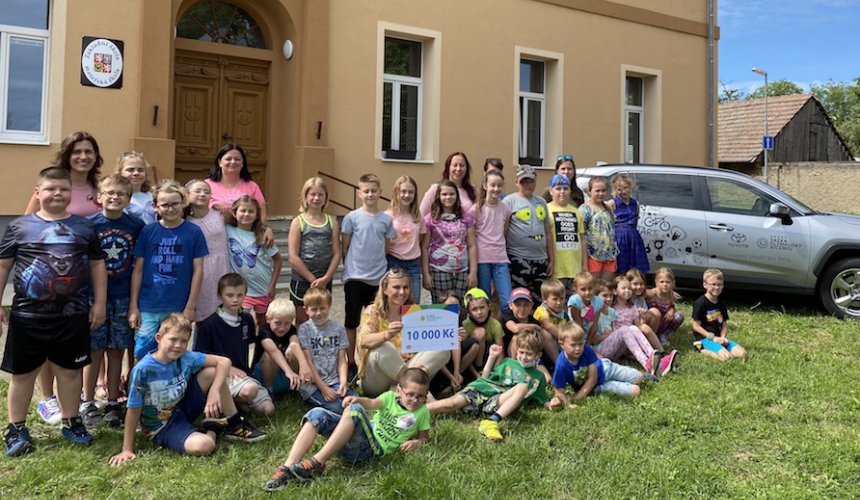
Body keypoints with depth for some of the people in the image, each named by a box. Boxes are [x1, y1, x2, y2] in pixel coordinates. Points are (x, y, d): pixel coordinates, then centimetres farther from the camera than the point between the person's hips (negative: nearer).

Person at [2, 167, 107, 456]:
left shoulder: (84, 227, 5)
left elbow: (97, 266, 9)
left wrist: (99, 303, 4)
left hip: (73, 315, 1)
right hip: (28, 315, -1)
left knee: (70, 370, 12)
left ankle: (71, 422, 28)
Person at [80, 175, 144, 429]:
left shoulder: (137, 226, -1)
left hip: (123, 298, 1)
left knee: (116, 351, 9)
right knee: (95, 350, 5)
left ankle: (113, 403, 21)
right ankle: (87, 404, 19)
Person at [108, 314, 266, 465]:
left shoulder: (186, 358, -10)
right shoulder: (143, 370, -23)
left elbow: (224, 361, -8)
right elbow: (133, 410, -17)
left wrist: (214, 391, -22)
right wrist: (127, 450, -14)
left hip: (182, 408, 6)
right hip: (162, 427, -5)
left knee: (213, 371, -12)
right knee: (204, 446, -34)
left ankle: (234, 424, 0)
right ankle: (212, 431, 4)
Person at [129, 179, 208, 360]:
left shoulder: (193, 232, -2)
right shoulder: (148, 231, 1)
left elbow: (198, 271, -1)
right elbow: (138, 270, 4)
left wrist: (190, 306, -3)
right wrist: (133, 306, 2)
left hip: (179, 308, -1)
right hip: (147, 308, 1)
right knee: (142, 354, 3)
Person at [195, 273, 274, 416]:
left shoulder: (247, 319, 6)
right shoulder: (210, 324, -10)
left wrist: (247, 368, 11)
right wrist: (228, 367, -13)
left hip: (243, 373, 6)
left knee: (268, 409, -10)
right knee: (250, 389, -36)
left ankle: (238, 400, 14)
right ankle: (229, 401, -4)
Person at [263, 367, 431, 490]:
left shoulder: (422, 411, 8)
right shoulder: (391, 396, 15)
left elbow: (424, 436, 16)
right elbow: (373, 403, -1)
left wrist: (416, 442, -7)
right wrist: (358, 399, -22)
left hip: (373, 448, -5)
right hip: (354, 439, 5)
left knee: (354, 410, -32)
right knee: (317, 414, -17)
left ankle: (317, 462, -32)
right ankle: (288, 468, -27)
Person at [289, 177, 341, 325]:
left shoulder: (332, 222, 4)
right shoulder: (298, 222, -3)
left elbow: (337, 254, -1)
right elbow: (293, 257, -9)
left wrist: (325, 278, -12)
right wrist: (312, 279, -12)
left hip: (324, 281, 2)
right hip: (301, 280, -2)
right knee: (302, 323, 8)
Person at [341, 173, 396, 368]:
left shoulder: (386, 219, 4)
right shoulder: (352, 217, -3)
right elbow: (344, 247, 4)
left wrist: (381, 268, 4)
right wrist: (350, 266, 3)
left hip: (378, 277, 2)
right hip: (354, 277, -2)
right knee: (352, 320, 5)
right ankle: (351, 361, 16)